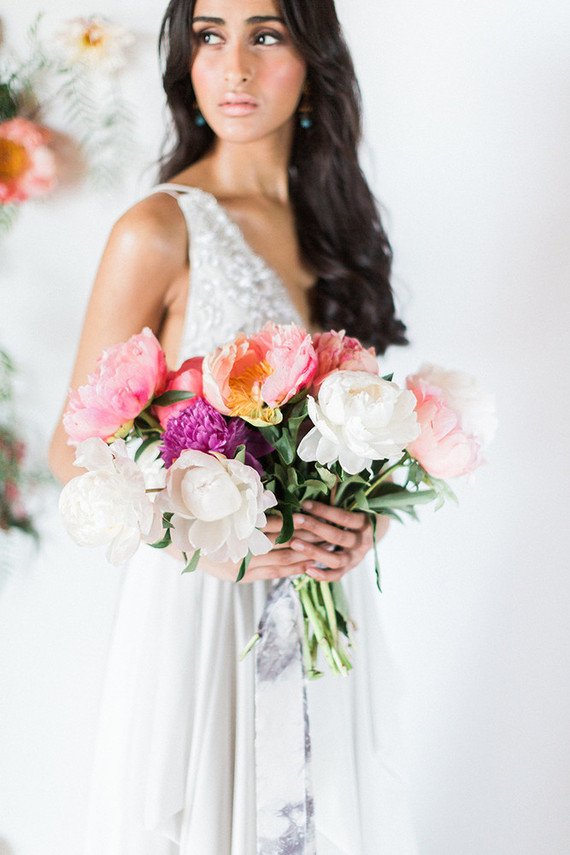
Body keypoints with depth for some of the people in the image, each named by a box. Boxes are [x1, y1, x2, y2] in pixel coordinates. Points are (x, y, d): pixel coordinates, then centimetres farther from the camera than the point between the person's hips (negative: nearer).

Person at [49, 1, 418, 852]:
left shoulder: (331, 216, 6)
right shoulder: (161, 230, -13)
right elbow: (74, 449, -10)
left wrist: (366, 513, -6)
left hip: (328, 588, 5)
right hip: (204, 595, -5)